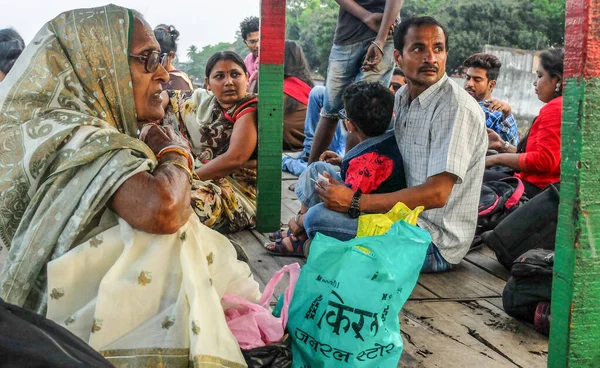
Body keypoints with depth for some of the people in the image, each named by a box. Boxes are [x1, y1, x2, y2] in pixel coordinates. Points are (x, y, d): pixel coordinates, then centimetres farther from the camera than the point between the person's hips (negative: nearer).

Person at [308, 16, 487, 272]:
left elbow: (437, 194, -28)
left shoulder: (456, 108, -20)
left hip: (437, 243, -9)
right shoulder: (403, 97, 7)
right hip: (406, 216, 9)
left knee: (319, 218, -23)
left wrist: (355, 202, -28)